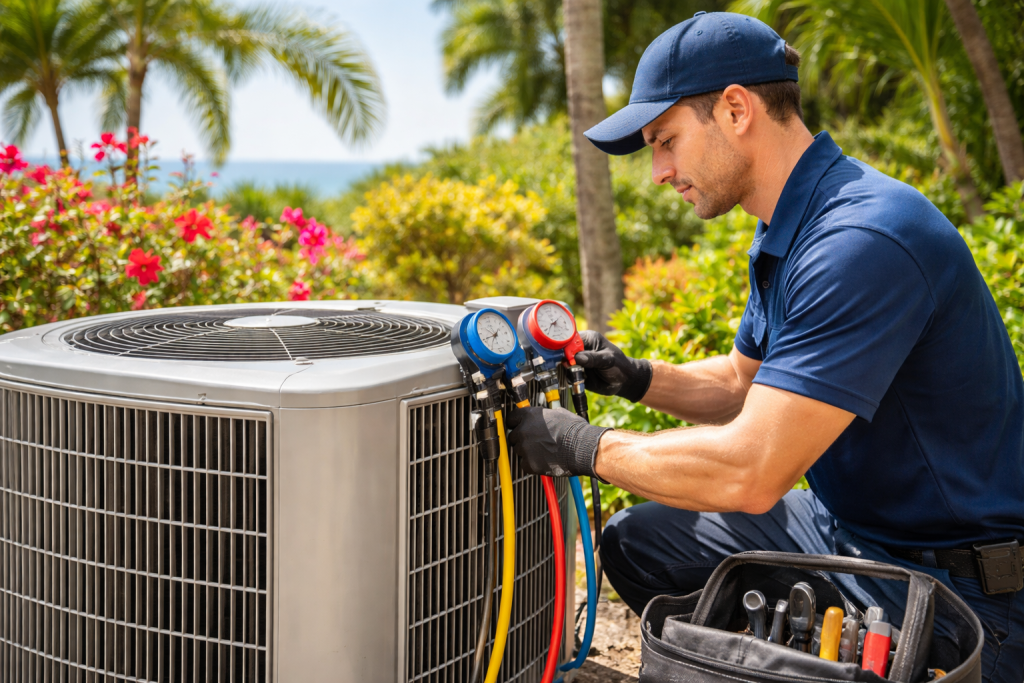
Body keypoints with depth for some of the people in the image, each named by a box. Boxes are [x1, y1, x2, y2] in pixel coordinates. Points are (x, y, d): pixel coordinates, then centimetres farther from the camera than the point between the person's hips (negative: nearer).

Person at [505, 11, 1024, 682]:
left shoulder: (863, 241, -28)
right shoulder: (787, 231, 6)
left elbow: (750, 473, -32)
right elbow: (743, 384, 21)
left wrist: (583, 447, -18)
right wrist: (636, 378, 3)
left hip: (948, 590, -10)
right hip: (846, 526, 10)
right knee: (636, 541, 12)